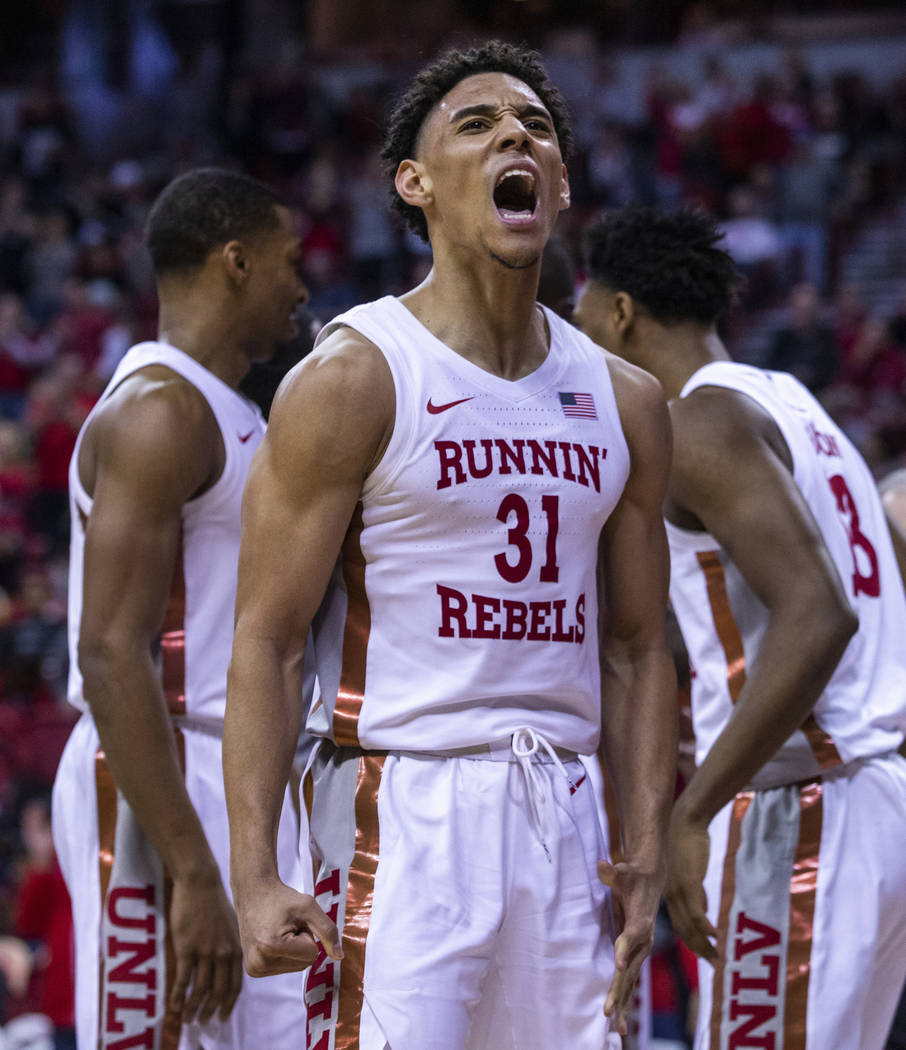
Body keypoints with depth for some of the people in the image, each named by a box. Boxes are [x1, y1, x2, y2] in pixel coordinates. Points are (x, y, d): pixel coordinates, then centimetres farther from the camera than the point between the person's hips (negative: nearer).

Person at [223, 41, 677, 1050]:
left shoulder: (625, 403, 12)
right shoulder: (352, 379, -5)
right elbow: (266, 640, -7)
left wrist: (646, 849, 5)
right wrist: (255, 875, -16)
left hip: (562, 815, 6)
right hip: (403, 806, -6)